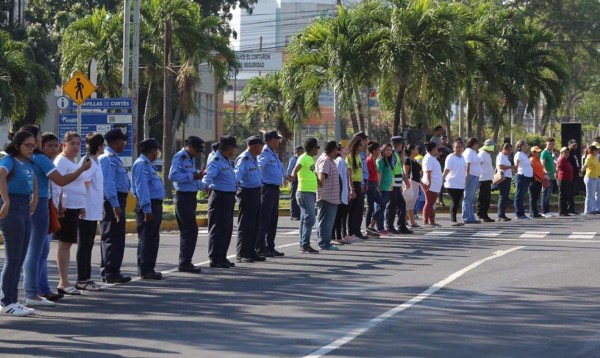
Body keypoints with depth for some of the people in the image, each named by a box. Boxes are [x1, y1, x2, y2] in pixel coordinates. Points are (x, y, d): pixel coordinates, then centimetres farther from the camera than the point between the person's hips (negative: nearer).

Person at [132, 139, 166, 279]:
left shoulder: (148, 164, 19)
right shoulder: (141, 164, -13)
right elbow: (142, 187, -20)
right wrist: (147, 209, -24)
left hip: (155, 205, 10)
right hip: (148, 206, -10)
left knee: (153, 238, 14)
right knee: (147, 238, -7)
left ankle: (148, 269, 20)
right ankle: (145, 270, -5)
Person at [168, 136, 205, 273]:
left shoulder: (190, 159, 19)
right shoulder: (180, 157, -12)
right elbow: (173, 175, -25)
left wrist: (204, 186, 24)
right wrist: (192, 176, -23)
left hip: (190, 197, 10)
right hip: (183, 197, -10)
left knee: (187, 231, 12)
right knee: (191, 229, -13)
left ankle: (184, 263, 18)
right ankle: (185, 263, -11)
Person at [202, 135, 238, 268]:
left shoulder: (226, 161, 16)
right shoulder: (216, 162, -15)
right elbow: (208, 176, -30)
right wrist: (205, 184, -50)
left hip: (229, 197, 10)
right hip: (220, 197, -10)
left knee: (227, 228, 14)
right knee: (218, 228, -7)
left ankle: (222, 258, 22)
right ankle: (215, 259, -3)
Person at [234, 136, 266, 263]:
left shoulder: (254, 159, 16)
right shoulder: (244, 159, -14)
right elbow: (237, 173, -29)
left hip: (255, 193, 10)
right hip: (247, 193, -10)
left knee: (255, 224, 14)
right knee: (245, 225, -5)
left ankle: (250, 252, 23)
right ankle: (241, 254, -1)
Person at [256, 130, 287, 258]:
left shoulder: (274, 154, 19)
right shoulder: (265, 153, -11)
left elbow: (279, 167, 39)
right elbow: (259, 165, -31)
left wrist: (286, 176, 55)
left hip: (275, 190, 10)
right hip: (268, 188, -10)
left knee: (273, 219, 12)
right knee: (264, 219, -9)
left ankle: (270, 247, 19)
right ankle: (260, 247, -8)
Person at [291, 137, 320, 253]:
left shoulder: (311, 159, 14)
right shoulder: (303, 158, -13)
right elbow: (297, 167, -30)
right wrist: (293, 175, -47)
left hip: (311, 192, 10)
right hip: (305, 192, -10)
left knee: (305, 219, 11)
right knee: (309, 218, -13)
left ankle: (303, 245, 14)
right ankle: (305, 245, -14)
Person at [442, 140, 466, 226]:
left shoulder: (463, 158, 13)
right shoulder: (450, 157, -7)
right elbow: (447, 169, -17)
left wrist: (466, 179, 25)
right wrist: (443, 177, -28)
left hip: (461, 184, 7)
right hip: (452, 184, -7)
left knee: (457, 202, 8)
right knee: (455, 202, -11)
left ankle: (453, 220, 13)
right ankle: (453, 220, -10)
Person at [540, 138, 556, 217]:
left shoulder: (552, 153, 18)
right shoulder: (544, 152, -9)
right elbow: (543, 164, -20)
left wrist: (555, 172, 25)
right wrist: (546, 172, -34)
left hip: (552, 177, 9)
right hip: (547, 177, -9)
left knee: (549, 195, 12)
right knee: (546, 194, -7)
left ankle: (547, 211, 16)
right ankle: (544, 212, -6)